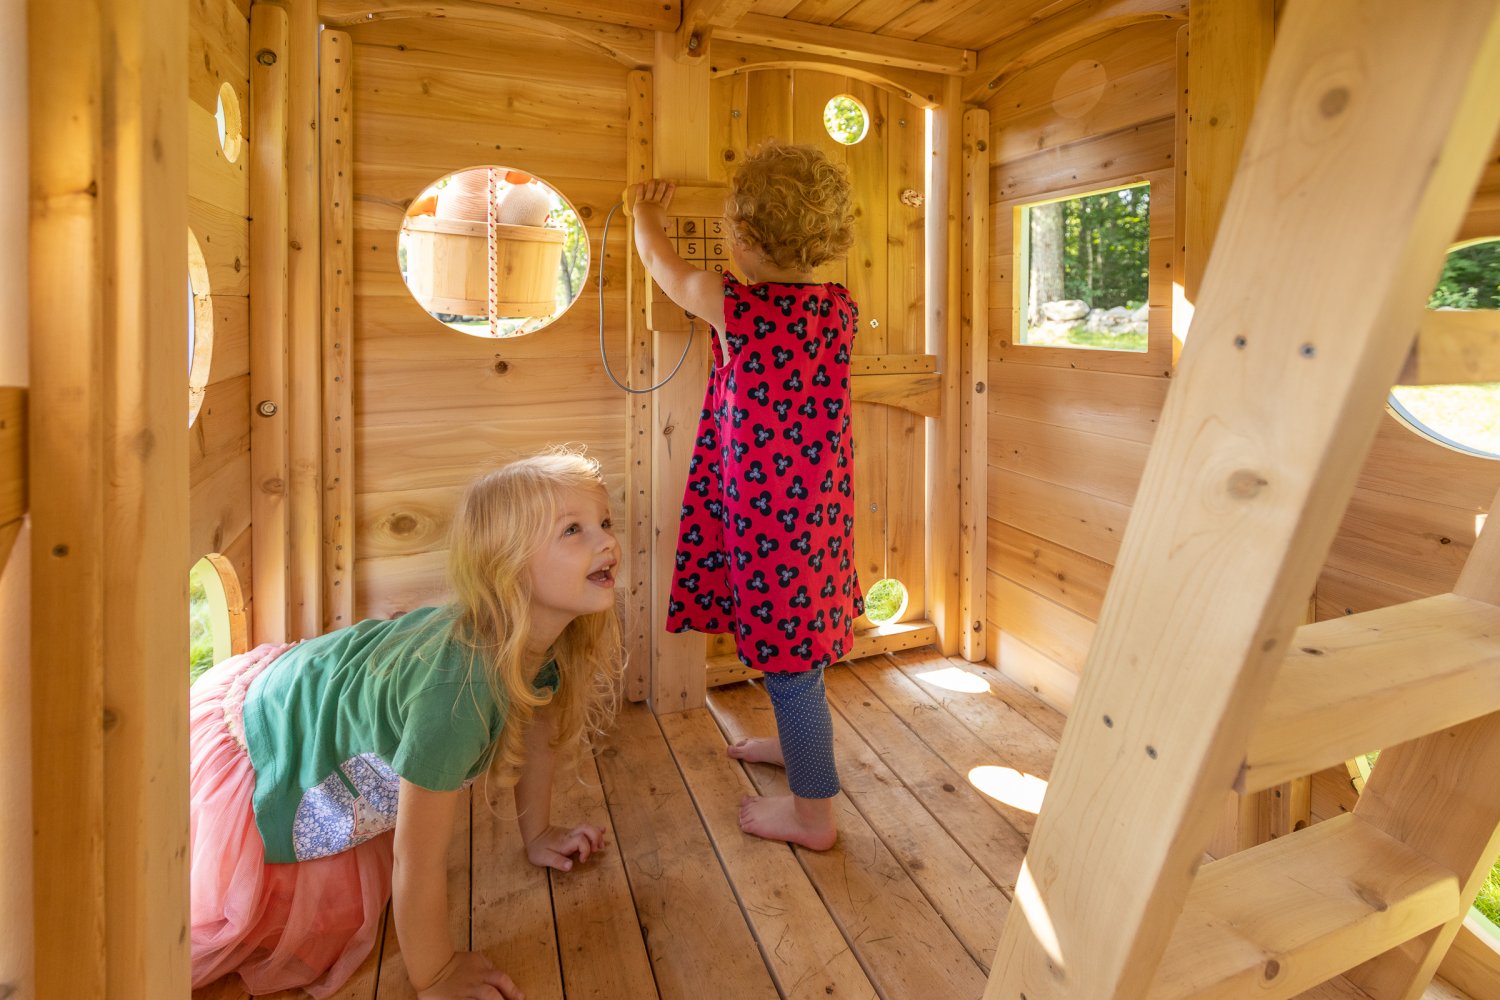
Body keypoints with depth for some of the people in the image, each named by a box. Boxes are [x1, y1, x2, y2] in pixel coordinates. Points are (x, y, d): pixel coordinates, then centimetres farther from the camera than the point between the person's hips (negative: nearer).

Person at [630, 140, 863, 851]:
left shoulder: (731, 306, -16)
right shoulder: (840, 308, -1)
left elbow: (663, 263, 5)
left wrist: (646, 217, 25)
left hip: (766, 510, -7)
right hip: (822, 500, 7)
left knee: (788, 657, 5)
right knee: (795, 638, 25)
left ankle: (814, 812, 21)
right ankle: (796, 741, 48)